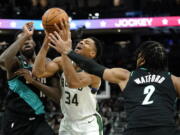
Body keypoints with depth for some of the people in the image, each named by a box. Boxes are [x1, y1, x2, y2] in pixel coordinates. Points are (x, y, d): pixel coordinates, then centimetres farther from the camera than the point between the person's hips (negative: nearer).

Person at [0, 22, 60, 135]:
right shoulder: (16, 63, -4)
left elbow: (57, 96, -1)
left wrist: (33, 80, -14)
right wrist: (24, 36, -24)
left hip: (38, 120, 3)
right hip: (16, 122, -3)